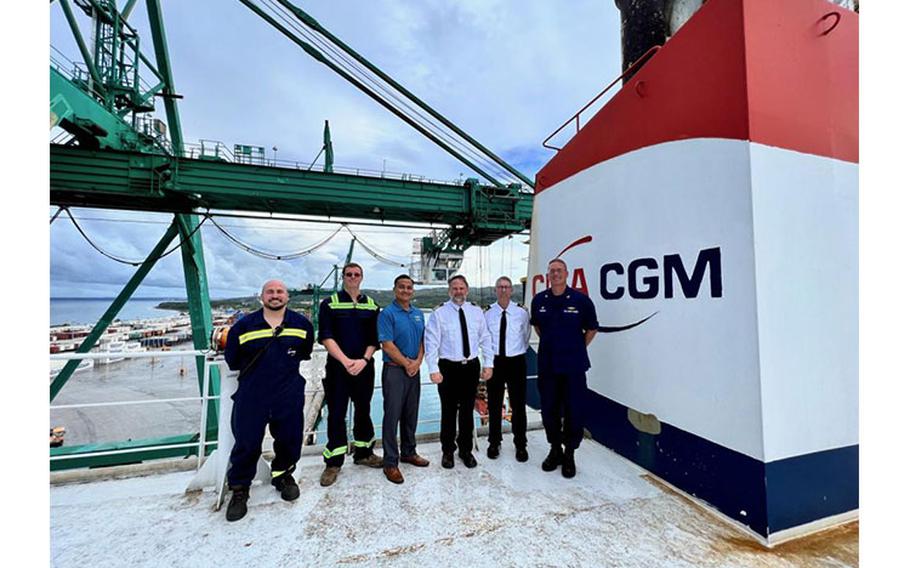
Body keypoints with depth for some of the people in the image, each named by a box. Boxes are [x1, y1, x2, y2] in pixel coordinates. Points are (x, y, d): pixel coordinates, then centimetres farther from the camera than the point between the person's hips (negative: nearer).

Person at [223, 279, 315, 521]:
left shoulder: (302, 324, -1)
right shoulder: (243, 326, -5)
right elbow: (232, 361, 6)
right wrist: (257, 372, 10)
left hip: (289, 396, 2)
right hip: (251, 397, -1)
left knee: (290, 440, 11)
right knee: (246, 444, 5)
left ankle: (283, 474, 39)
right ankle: (239, 488, 30)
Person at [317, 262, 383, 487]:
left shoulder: (371, 305, 8)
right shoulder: (329, 304, -1)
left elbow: (374, 338, 4)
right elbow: (326, 337, -8)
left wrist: (364, 360, -11)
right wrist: (346, 361, -17)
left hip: (364, 366, 3)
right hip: (337, 367, -3)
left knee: (363, 410, 14)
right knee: (336, 414, 3)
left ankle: (363, 453, 31)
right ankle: (333, 462, 17)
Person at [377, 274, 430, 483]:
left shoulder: (418, 314, 10)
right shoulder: (387, 313, -10)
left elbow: (422, 341, 9)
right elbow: (387, 345, -15)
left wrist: (417, 362, -6)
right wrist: (406, 363, -11)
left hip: (414, 370, 6)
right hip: (394, 370, -6)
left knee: (411, 414, 16)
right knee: (392, 415, 1)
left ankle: (409, 452, 32)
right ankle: (390, 462, 13)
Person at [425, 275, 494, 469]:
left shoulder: (476, 312, 5)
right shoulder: (439, 314, -6)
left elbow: (485, 340, 8)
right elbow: (432, 343, -9)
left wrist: (488, 364, 2)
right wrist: (433, 369, -15)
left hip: (471, 367, 3)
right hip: (448, 368, -3)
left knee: (468, 411, 15)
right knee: (449, 411, 8)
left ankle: (466, 450, 33)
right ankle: (448, 451, 29)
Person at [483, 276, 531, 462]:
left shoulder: (521, 313, -5)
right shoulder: (487, 314, -4)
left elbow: (526, 335, 10)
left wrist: (519, 351, 10)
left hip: (516, 362, 0)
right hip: (494, 362, 1)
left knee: (518, 405, 9)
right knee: (494, 405, 13)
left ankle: (521, 445, 28)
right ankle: (494, 443, 31)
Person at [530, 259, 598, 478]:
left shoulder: (580, 300, -9)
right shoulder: (539, 300, 1)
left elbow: (591, 329, 5)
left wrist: (577, 348, 7)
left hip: (573, 365, -2)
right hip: (547, 365, 3)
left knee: (573, 411, 6)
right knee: (548, 410, 12)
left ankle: (569, 454, 26)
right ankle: (555, 450, 33)